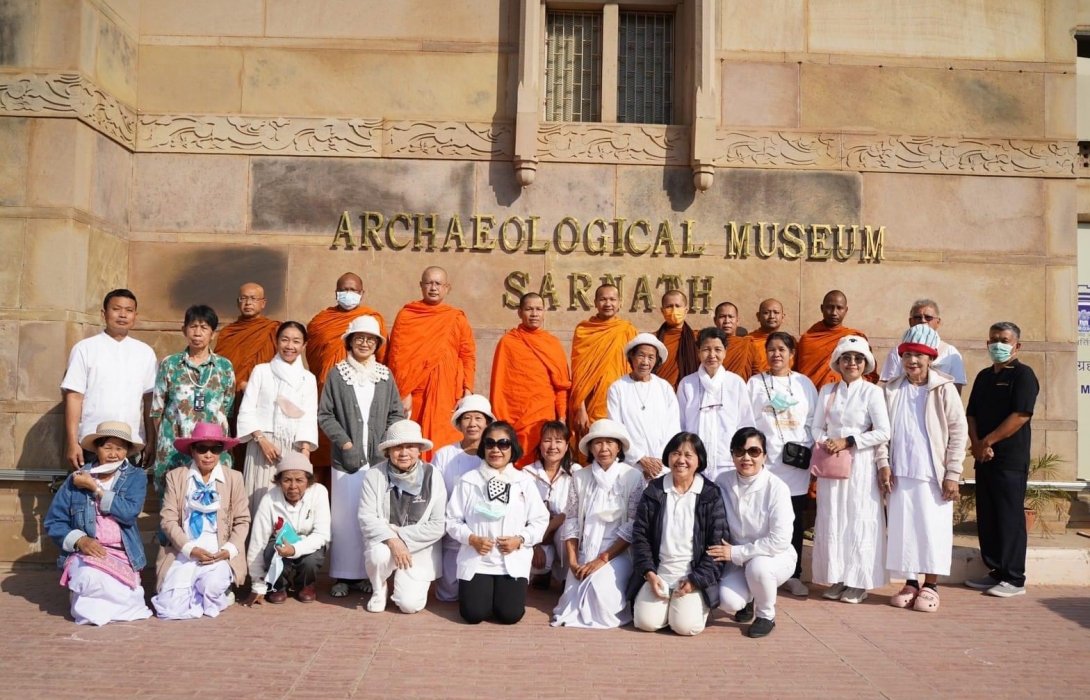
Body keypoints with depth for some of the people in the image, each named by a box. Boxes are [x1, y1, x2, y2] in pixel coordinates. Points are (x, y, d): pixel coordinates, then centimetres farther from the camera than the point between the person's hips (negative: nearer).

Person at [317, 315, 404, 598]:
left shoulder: (385, 375, 9)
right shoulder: (336, 373, 3)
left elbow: (397, 414, 9)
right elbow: (324, 414, 2)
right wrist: (345, 443, -7)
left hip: (379, 458, 2)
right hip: (347, 457, -2)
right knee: (345, 516, -1)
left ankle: (367, 573, 12)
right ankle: (342, 575, 9)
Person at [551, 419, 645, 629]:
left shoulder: (633, 477, -6)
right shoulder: (580, 477, 4)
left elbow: (632, 527, -9)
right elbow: (571, 522, 4)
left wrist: (602, 559, -13)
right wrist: (572, 561, -7)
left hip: (617, 554, -3)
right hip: (584, 554, 3)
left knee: (599, 587, -27)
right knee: (574, 602, -13)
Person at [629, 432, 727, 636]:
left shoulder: (711, 495, -4)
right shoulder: (654, 491, 1)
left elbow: (718, 544, -5)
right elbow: (640, 535, 2)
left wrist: (696, 580, -11)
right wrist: (649, 573, -8)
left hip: (694, 575, -2)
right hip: (658, 573, 2)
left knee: (686, 626, -19)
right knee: (646, 622, -15)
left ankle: (699, 601, 16)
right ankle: (666, 600, 18)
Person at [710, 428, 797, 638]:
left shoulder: (777, 488, -21)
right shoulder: (723, 481, -10)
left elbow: (780, 541, -24)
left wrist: (735, 552, -23)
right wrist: (726, 552, -14)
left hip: (776, 557, -2)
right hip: (738, 560, 3)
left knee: (757, 566, -36)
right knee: (728, 601, -23)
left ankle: (766, 615, -4)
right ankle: (747, 598, 17)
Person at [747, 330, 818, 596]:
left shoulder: (804, 383, 11)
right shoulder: (755, 383, 7)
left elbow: (813, 420, 10)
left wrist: (809, 450, -1)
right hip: (765, 461, -2)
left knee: (795, 521, 5)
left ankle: (794, 575, 15)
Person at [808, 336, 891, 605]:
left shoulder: (872, 392, -2)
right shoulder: (827, 391, 10)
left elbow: (883, 432, -9)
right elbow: (816, 427, 9)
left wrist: (848, 442, -12)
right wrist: (825, 442, -11)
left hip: (861, 464, -4)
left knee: (859, 520, -1)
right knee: (831, 520, 5)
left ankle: (858, 582, 9)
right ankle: (837, 579, 15)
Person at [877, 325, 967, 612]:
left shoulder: (944, 389, -4)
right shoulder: (892, 390, 5)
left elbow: (959, 432, -4)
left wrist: (952, 474, -7)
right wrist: (883, 465, -2)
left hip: (933, 474, -3)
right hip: (900, 473, 3)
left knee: (933, 529, 3)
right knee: (902, 528, 6)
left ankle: (930, 585, 16)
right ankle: (910, 583, 19)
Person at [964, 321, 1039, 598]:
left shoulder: (1023, 375, -6)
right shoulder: (984, 376, 16)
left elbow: (1020, 415, -16)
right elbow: (971, 413, 12)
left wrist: (987, 442, -14)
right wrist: (976, 443, -5)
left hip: (1011, 460, -7)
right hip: (983, 458, 7)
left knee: (1010, 518, -2)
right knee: (986, 518, 10)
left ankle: (1014, 579, 6)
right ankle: (996, 571, 20)